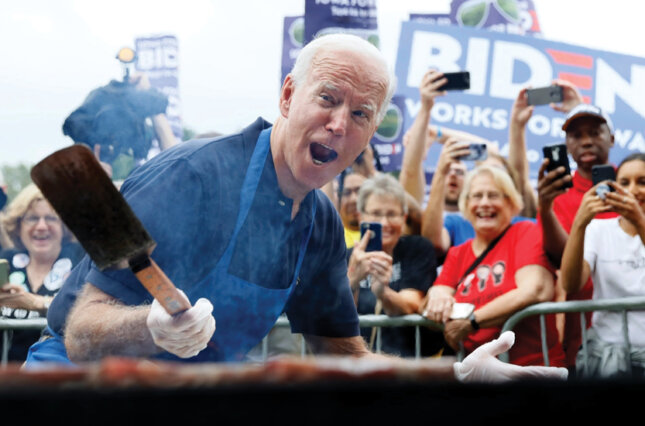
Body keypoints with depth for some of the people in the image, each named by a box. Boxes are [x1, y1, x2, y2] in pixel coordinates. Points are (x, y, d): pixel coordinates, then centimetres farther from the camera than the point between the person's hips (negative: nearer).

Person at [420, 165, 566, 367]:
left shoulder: (526, 233, 3)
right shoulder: (457, 254, 18)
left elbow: (535, 291, -13)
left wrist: (470, 322, -13)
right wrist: (436, 296, -15)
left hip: (532, 363, -5)